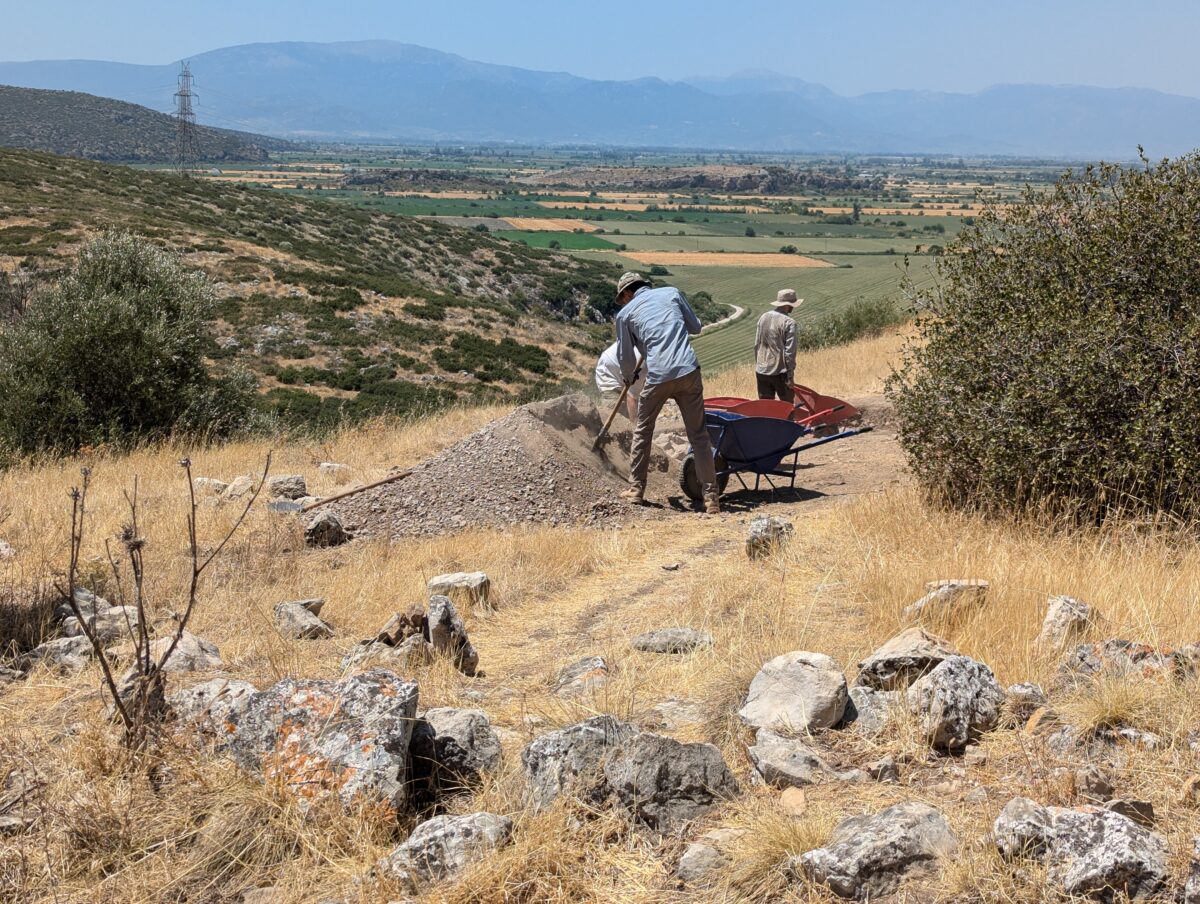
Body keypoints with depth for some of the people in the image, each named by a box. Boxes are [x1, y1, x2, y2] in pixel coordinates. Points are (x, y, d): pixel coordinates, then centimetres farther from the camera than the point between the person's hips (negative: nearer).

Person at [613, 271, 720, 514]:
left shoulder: (626, 313, 12)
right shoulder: (672, 293, 16)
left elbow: (625, 357, 18)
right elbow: (695, 327, 22)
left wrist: (628, 377, 39)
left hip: (658, 376, -1)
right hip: (688, 371, 1)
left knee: (643, 431, 20)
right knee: (698, 435, 6)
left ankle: (636, 489, 23)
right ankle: (711, 497, 1)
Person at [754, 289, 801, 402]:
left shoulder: (763, 318, 6)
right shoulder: (788, 323, -14)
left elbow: (756, 345, 11)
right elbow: (790, 351, -15)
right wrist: (790, 375, -10)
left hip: (761, 371, 6)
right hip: (779, 371, -6)